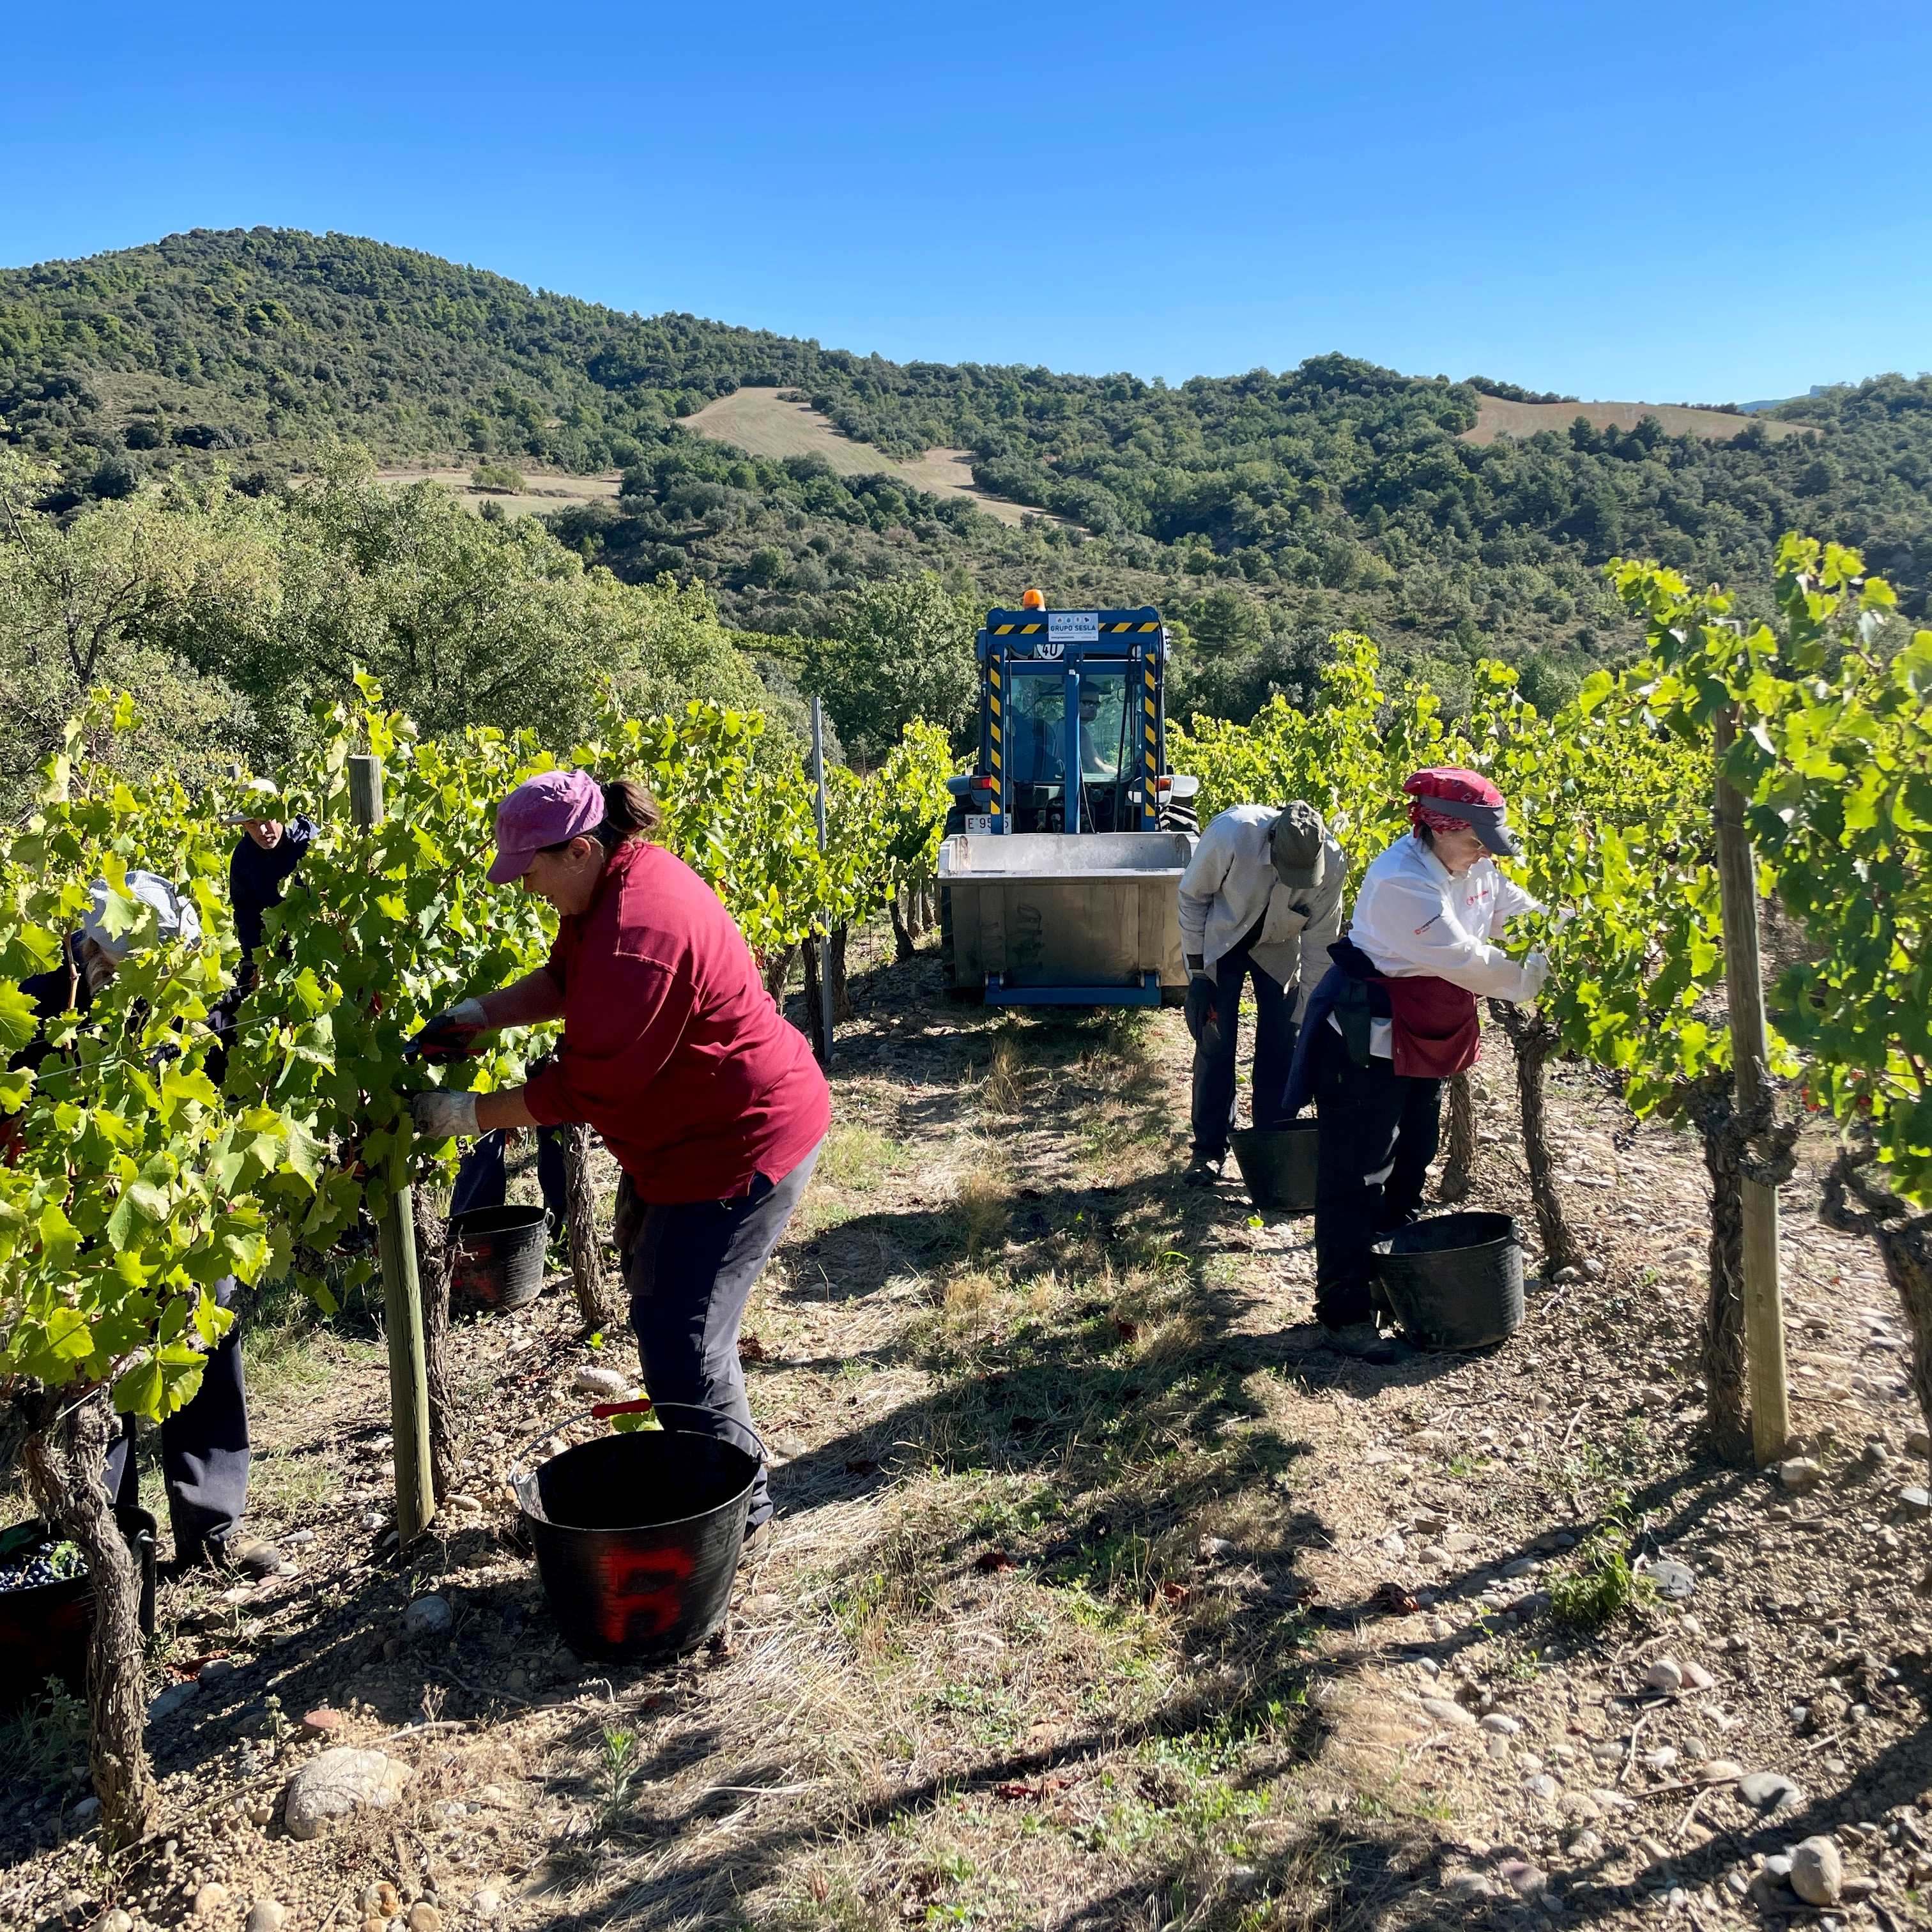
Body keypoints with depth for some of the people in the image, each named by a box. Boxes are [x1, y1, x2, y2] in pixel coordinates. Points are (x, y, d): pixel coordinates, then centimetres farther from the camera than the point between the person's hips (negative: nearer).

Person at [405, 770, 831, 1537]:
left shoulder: (636, 936, -30)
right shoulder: (625, 878, 2)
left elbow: (579, 1090, -25)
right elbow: (565, 980, 17)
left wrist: (464, 1114, -15)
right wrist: (479, 1013, 3)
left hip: (738, 1148, -11)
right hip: (686, 1135, 11)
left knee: (681, 1346, -4)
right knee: (658, 1306, 23)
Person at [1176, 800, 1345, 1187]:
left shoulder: (1332, 864, -30)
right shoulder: (1231, 832, -37)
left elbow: (1319, 946, -17)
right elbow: (1192, 896, -19)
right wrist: (1197, 973, -15)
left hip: (1279, 948, 2)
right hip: (1221, 940, -1)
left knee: (1281, 1046, 0)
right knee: (1215, 1043, -2)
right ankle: (1209, 1149, 10)